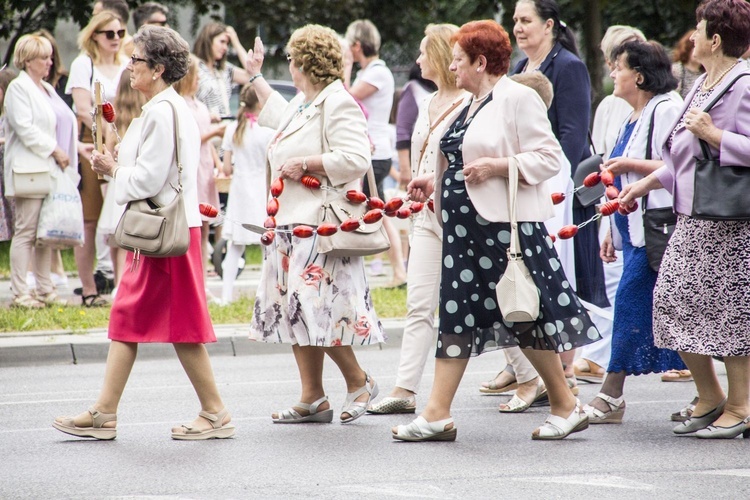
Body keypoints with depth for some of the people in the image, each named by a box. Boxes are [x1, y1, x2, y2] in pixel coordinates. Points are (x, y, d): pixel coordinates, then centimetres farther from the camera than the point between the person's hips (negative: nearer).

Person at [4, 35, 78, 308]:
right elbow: (26, 128, -15)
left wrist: (74, 151, 10)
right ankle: (19, 293, -8)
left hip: (52, 170, 8)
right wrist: (55, 151, -14)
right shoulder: (18, 88, -6)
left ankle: (45, 290, 13)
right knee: (26, 231, -9)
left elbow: (63, 124, 25)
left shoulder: (48, 90, 21)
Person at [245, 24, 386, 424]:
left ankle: (358, 381, 4)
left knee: (317, 311, -14)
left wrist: (305, 164, -19)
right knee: (292, 311, 8)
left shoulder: (338, 105, -12)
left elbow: (355, 160, -25)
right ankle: (312, 399, 11)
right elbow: (280, 116, 44)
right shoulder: (302, 105, 19)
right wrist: (255, 77, 53)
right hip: (290, 225, 10)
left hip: (321, 227, -10)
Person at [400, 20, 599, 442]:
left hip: (506, 225, -9)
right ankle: (438, 415, 4)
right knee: (455, 313, 5)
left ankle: (566, 406, 9)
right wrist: (436, 181, 14)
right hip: (466, 225, 9)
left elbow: (549, 158, -15)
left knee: (527, 315, -3)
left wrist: (497, 166, -23)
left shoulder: (518, 98, -10)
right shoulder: (470, 105, 17)